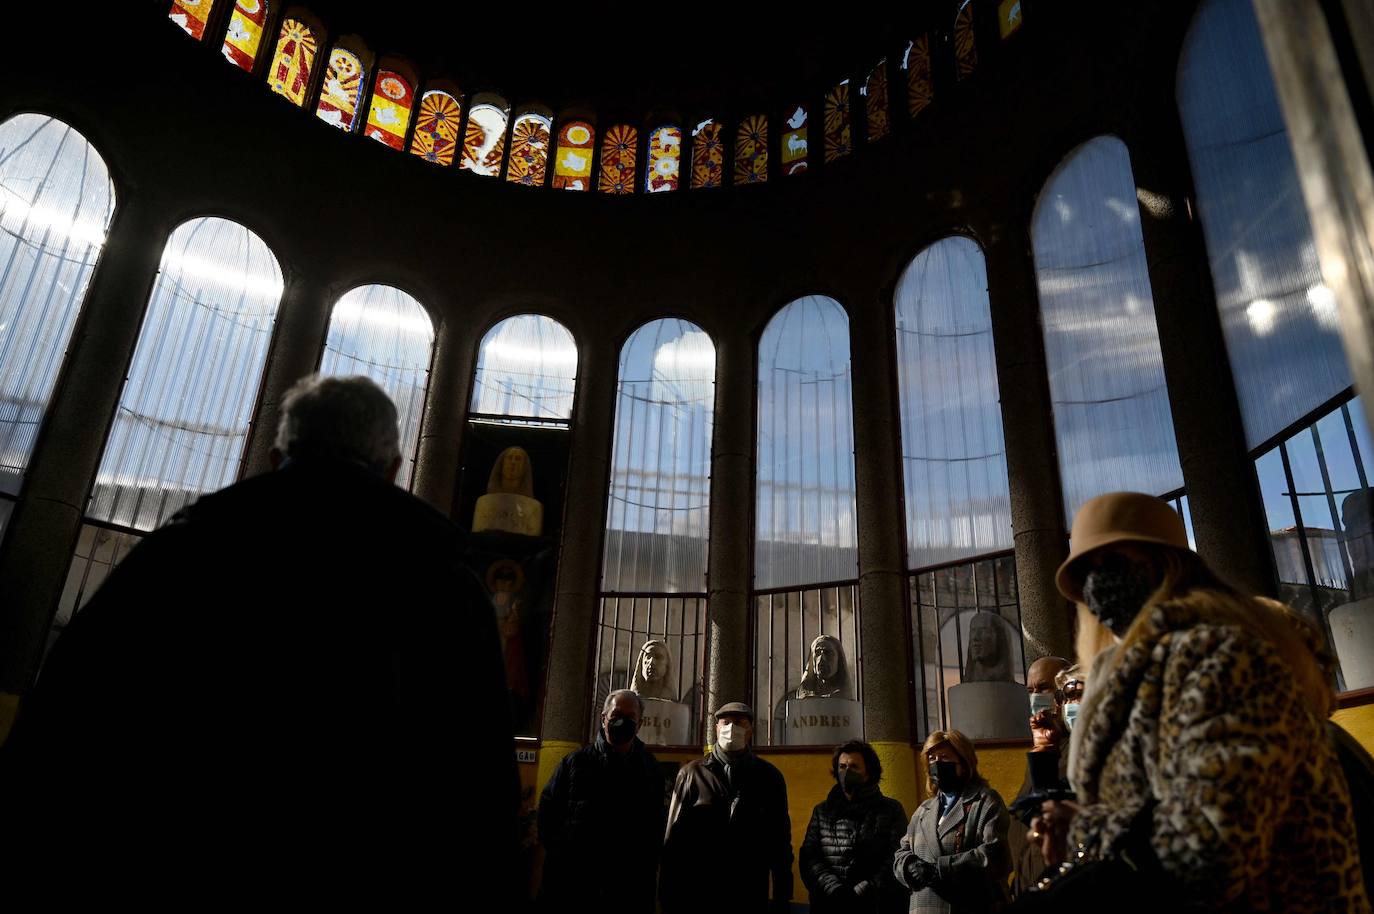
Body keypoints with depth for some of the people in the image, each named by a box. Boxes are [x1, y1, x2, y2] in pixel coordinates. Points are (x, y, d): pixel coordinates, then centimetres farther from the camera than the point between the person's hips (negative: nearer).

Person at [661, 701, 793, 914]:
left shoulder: (769, 777, 5)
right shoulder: (692, 774, 0)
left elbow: (780, 840, 7)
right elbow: (674, 839, 0)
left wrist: (782, 897, 5)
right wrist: (668, 897, -2)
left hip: (751, 896, 1)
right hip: (696, 895, -1)